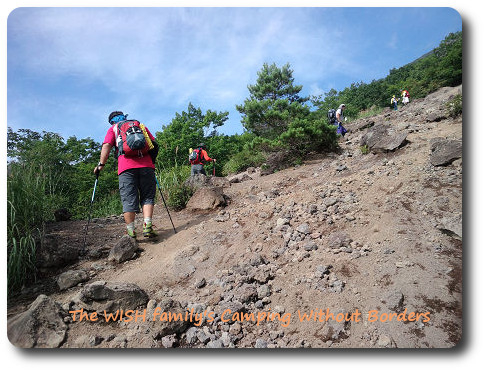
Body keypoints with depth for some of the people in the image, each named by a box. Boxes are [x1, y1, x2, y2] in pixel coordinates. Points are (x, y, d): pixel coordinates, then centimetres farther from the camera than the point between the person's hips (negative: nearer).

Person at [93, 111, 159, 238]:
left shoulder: (113, 128, 20)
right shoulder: (141, 125, 26)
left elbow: (107, 146, 3)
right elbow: (154, 144, 19)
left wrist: (101, 164, 4)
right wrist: (152, 161, 27)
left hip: (126, 167, -2)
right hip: (146, 165, 2)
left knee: (128, 199, 1)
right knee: (147, 197, 7)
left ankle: (131, 232, 1)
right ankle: (147, 227, -8)